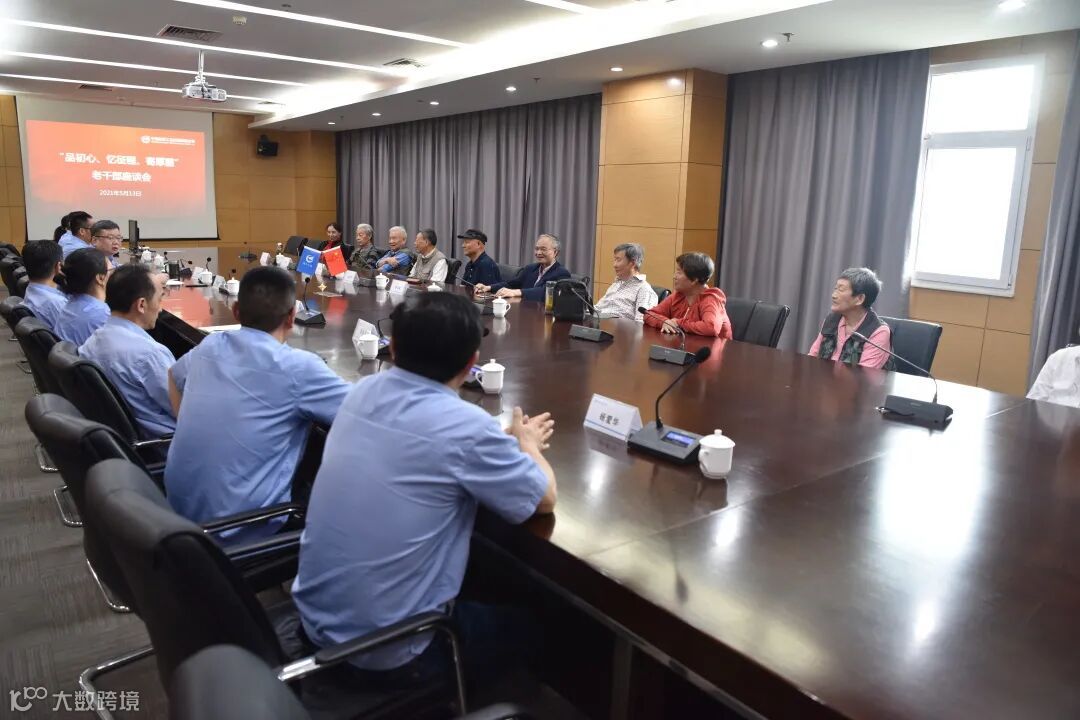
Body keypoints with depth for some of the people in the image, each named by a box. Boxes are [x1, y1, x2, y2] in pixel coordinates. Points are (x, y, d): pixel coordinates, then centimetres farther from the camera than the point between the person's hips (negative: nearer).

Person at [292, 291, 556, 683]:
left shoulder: (363, 391, -4)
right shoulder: (466, 426, -25)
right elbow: (545, 499, -9)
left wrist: (506, 441, 12)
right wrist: (526, 443, 10)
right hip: (385, 649, -6)